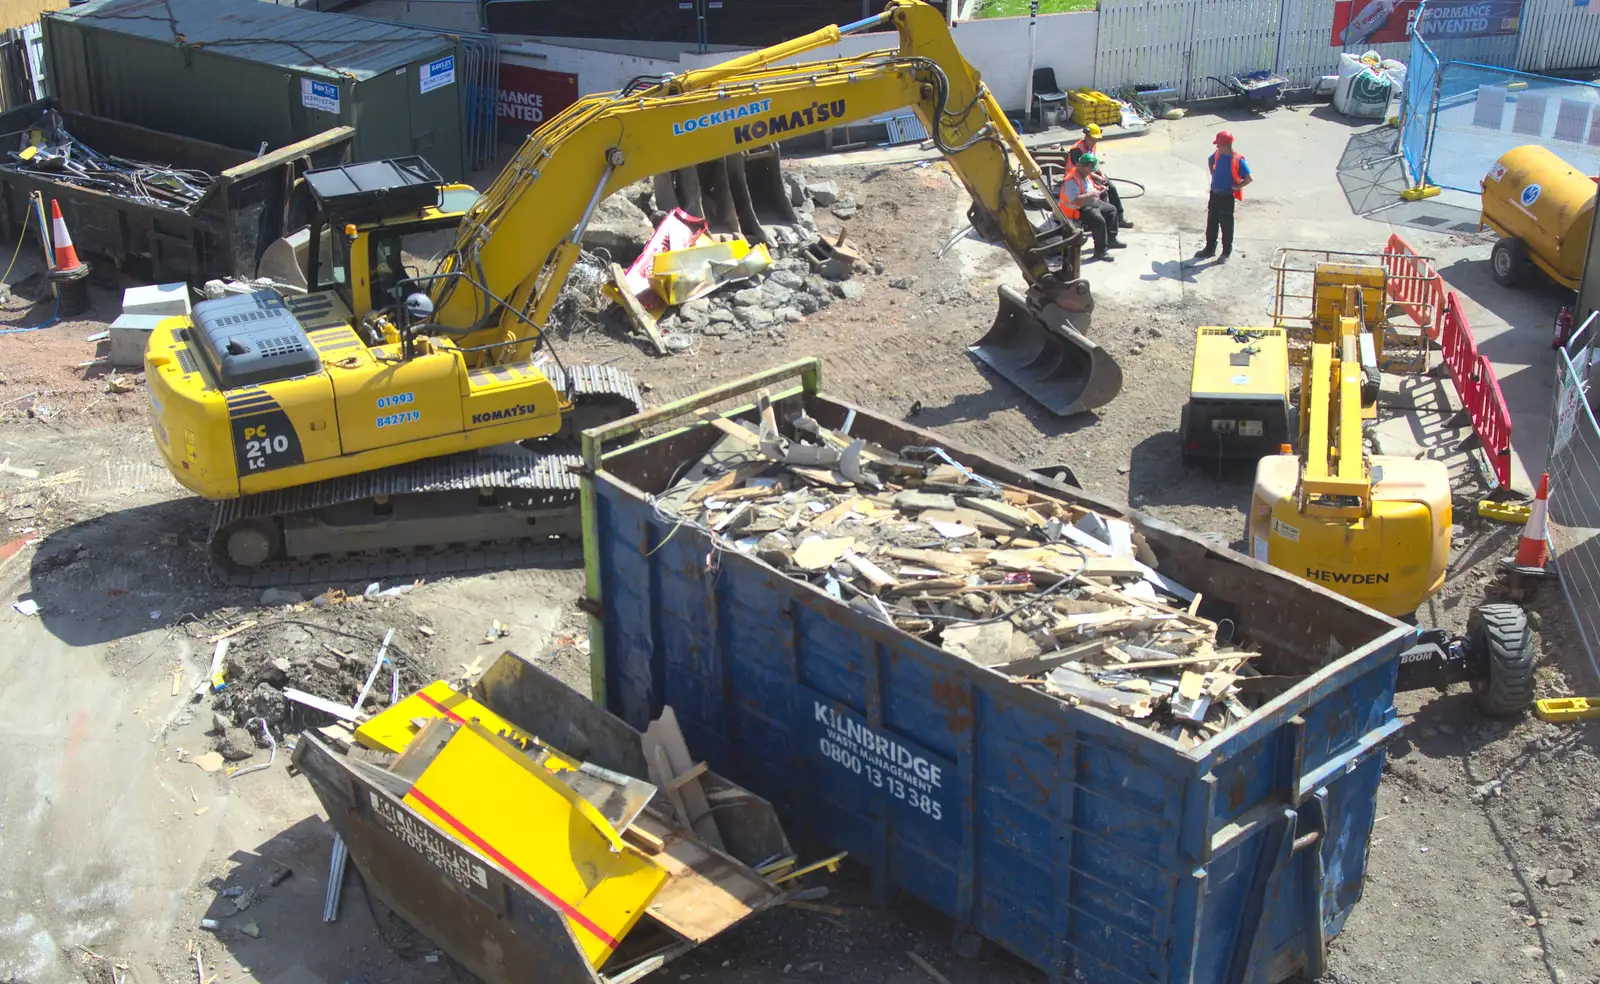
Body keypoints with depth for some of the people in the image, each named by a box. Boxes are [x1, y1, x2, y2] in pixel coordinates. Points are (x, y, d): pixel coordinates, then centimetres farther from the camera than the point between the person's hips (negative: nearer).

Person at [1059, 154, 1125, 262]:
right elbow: (1074, 200, -35)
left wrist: (1097, 188, 6)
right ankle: (1100, 251, -19)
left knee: (1111, 210, 18)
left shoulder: (1085, 175, 5)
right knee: (1099, 221, -29)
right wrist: (1091, 194, -28)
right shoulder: (1072, 180, -27)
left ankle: (1111, 240, 27)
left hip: (1093, 203, 11)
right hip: (1079, 210, -11)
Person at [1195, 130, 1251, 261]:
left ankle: (1227, 252, 19)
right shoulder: (1217, 154, -2)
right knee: (1211, 222, 15)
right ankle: (1210, 249, 29)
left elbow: (1249, 178, -22)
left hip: (1227, 197, -6)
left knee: (1226, 225, 6)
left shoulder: (1237, 159, -21)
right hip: (1214, 194, 6)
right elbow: (1210, 161, 23)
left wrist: (1237, 187, -14)